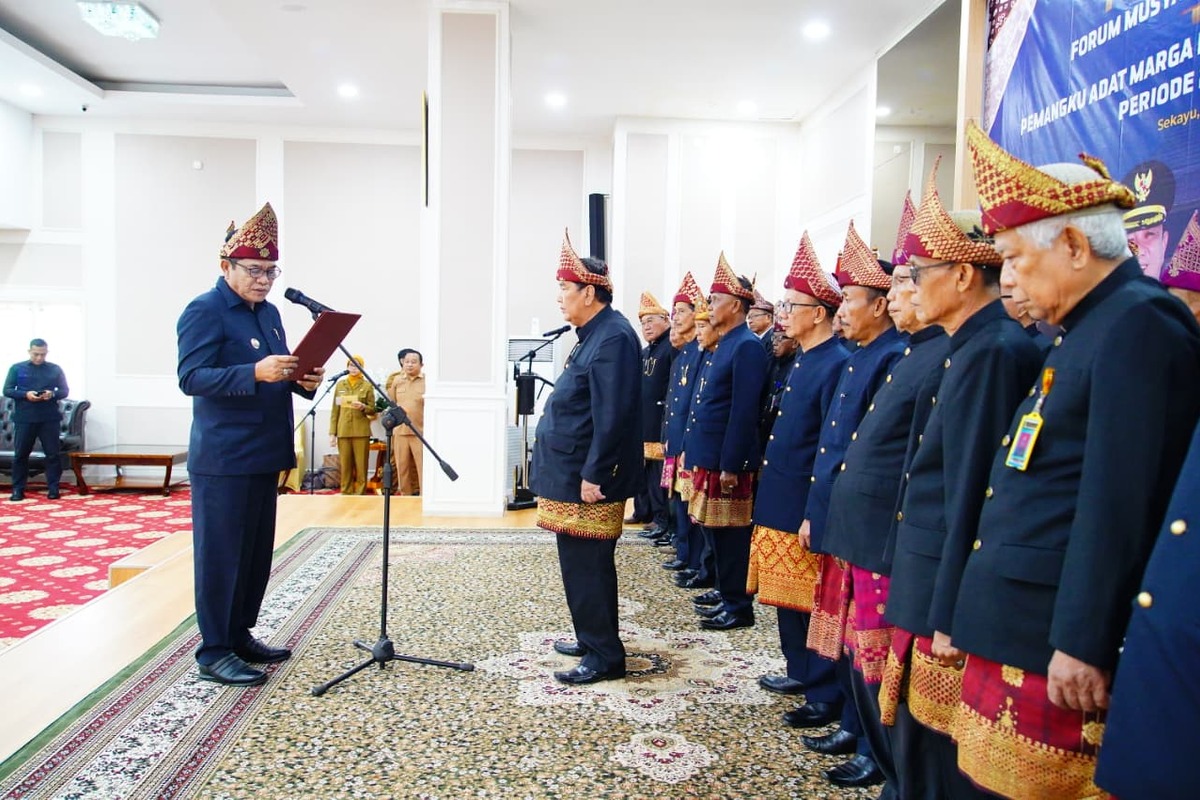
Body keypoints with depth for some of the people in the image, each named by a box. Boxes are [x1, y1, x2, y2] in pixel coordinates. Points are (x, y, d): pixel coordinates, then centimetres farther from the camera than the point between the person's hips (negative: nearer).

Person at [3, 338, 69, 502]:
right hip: (24, 418, 0)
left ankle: (53, 488, 8)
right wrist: (25, 394, -15)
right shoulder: (16, 368, 6)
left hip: (49, 419, 0)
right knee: (20, 454, 3)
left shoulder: (55, 369, 7)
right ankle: (18, 489, 12)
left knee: (53, 454, 0)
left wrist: (53, 394, -13)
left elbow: (65, 391, 9)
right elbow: (7, 390, 3)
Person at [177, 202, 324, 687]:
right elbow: (191, 378, -18)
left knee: (257, 552, 14)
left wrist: (304, 380, -2)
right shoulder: (204, 311, -9)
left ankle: (239, 634, 28)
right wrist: (255, 373, -30)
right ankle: (214, 652, 10)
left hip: (263, 455, 8)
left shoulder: (269, 313, 15)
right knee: (220, 553, 0)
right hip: (223, 459, -8)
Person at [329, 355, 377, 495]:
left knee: (361, 466, -2)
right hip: (343, 431, 2)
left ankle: (360, 493, 5)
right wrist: (332, 433, 3)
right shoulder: (340, 385, 10)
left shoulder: (367, 386, 4)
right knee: (345, 465, 3)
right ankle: (346, 493, 11)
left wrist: (363, 407, -17)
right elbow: (334, 410, 9)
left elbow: (372, 410, 5)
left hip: (361, 431, -2)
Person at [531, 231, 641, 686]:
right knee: (582, 563, 18)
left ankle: (605, 657, 9)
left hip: (587, 477, -10)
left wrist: (593, 474, -23)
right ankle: (593, 639, 31)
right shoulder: (594, 333, 14)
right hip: (571, 472, 10)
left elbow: (613, 415, -24)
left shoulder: (613, 337, -18)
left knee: (586, 566, -3)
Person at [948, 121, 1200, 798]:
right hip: (1020, 625, 9)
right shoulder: (1088, 328, 16)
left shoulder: (1140, 323, -14)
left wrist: (1082, 644, -20)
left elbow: (1120, 505, -20)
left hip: (1055, 636, -9)